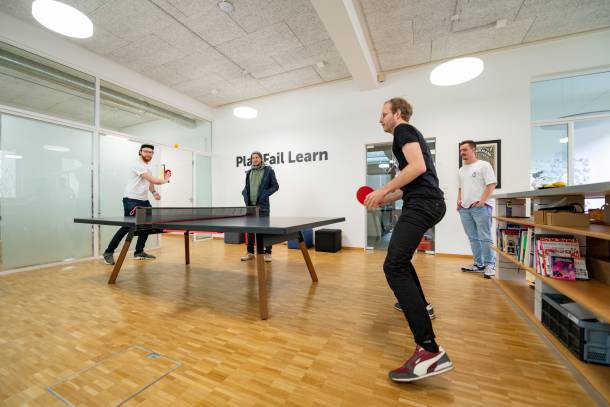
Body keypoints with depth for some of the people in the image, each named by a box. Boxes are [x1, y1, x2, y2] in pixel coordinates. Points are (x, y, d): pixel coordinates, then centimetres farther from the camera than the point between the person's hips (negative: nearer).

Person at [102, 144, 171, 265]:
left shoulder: (148, 166, 15)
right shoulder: (138, 164, -16)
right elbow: (153, 180, -25)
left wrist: (154, 192, 4)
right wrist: (165, 180, -7)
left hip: (144, 200, 9)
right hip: (131, 200, -9)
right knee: (127, 227, -7)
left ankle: (139, 252, 20)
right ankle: (108, 252, 8)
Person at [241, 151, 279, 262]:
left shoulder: (268, 170, 0)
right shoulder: (249, 172, 14)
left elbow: (275, 186, -3)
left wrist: (265, 195, -13)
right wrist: (245, 194, 5)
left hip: (262, 205, -5)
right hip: (250, 205, 5)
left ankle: (268, 253, 9)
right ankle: (250, 252, 21)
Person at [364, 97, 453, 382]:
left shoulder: (404, 130, -1)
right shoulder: (410, 134, 28)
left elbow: (418, 167, -19)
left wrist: (382, 191, -16)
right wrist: (386, 199, 22)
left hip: (422, 205, -11)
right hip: (426, 203, 11)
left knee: (394, 267, -19)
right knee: (400, 258, 26)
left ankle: (429, 350, -21)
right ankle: (417, 304, 42)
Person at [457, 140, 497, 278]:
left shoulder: (484, 165, 0)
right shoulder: (461, 170, 19)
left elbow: (491, 184, -8)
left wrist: (481, 201, -16)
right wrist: (459, 201, 10)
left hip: (480, 207, -6)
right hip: (464, 209, 6)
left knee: (485, 238, -5)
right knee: (473, 238, 9)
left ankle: (490, 265, 5)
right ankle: (479, 264, 18)